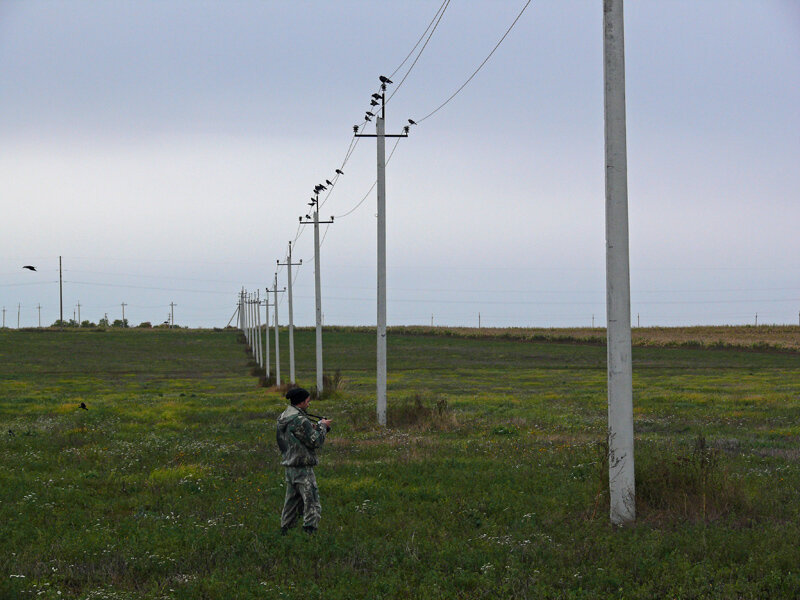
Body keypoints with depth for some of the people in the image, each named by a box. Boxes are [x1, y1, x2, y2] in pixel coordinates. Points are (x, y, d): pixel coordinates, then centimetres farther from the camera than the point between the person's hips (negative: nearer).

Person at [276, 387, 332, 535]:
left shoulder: (283, 416, 10)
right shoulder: (300, 420, -19)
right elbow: (315, 441, -15)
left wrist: (317, 426, 9)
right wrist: (322, 426, 0)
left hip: (289, 467, 9)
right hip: (302, 468, -9)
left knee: (291, 503, 18)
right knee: (312, 506, -7)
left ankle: (284, 532, 22)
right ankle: (309, 532, -13)